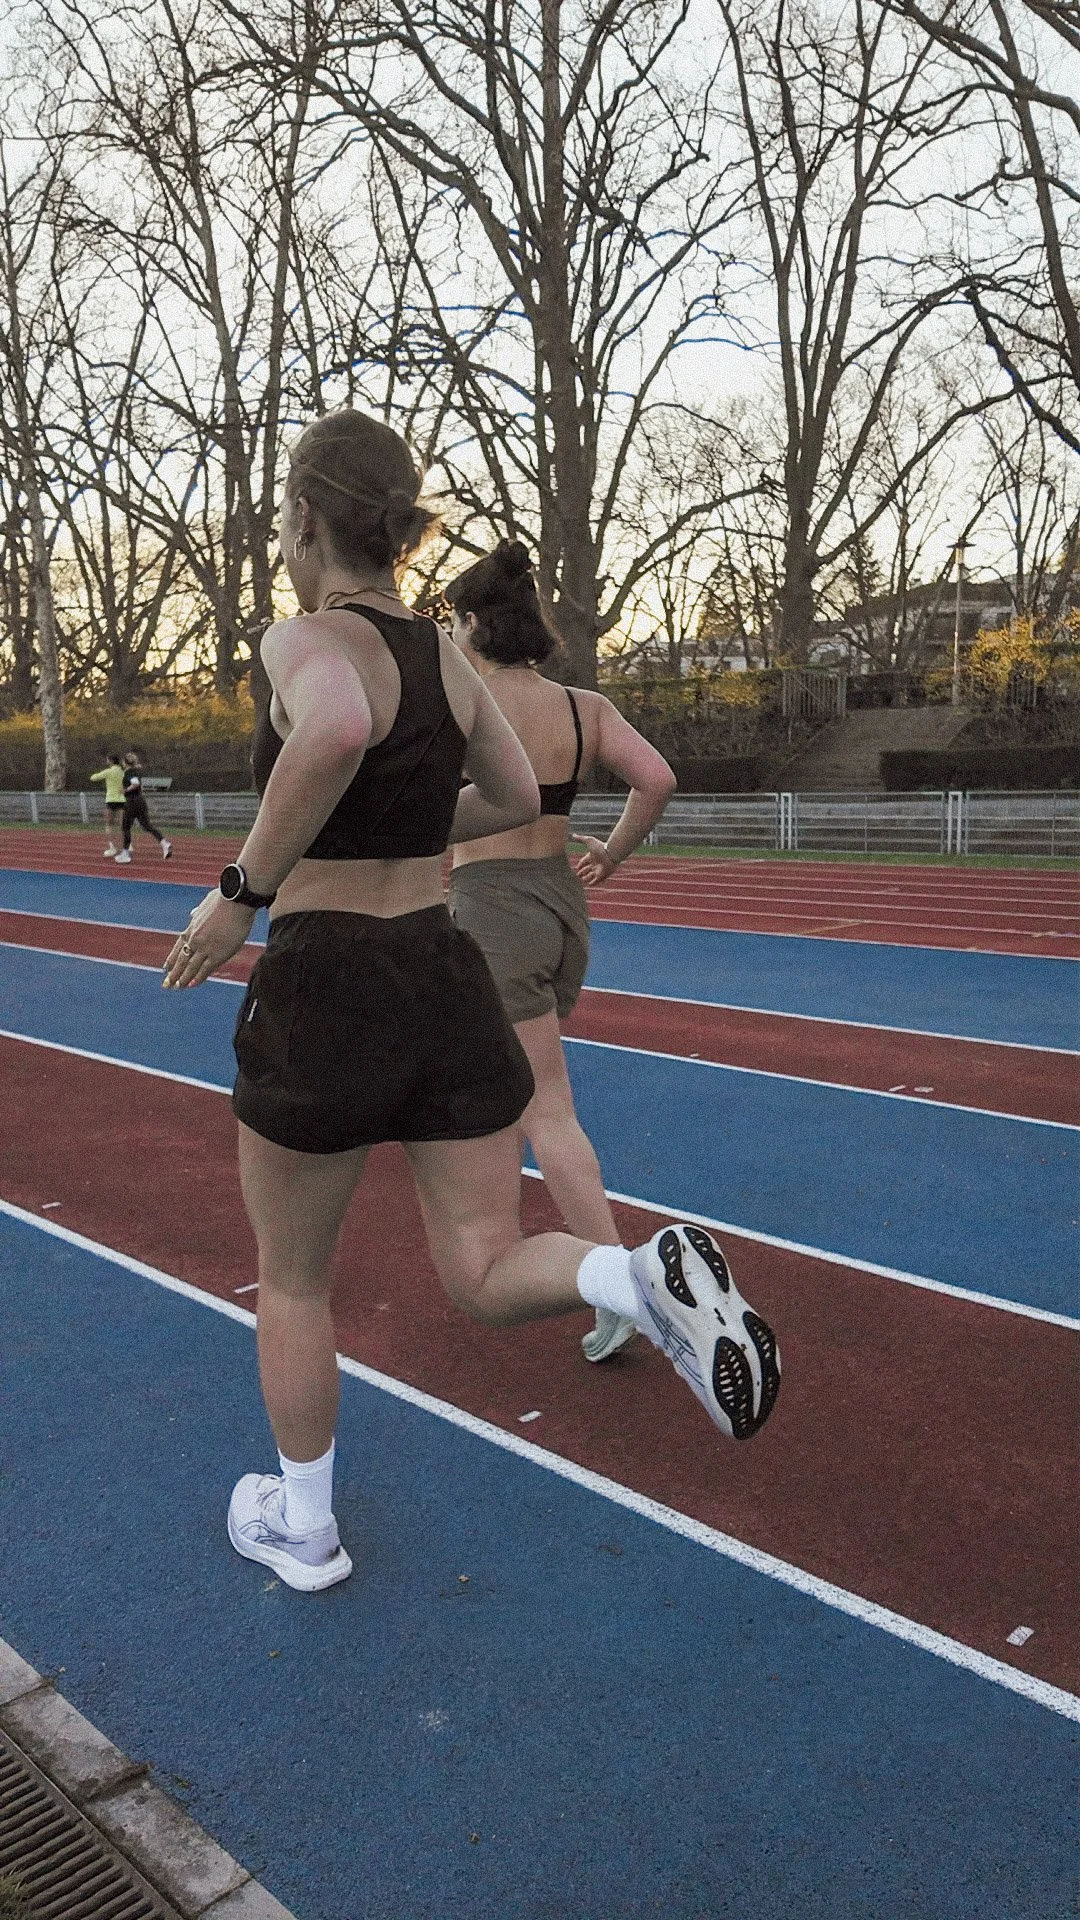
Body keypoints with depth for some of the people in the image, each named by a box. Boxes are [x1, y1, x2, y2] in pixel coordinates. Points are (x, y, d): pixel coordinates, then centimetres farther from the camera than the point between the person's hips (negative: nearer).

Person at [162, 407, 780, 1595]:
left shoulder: (307, 640, -11)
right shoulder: (447, 654, 8)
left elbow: (338, 729, -36)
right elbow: (515, 800, 21)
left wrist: (244, 890, -24)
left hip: (322, 996, -5)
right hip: (447, 984, 5)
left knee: (291, 1282, 18)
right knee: (487, 1280, 11)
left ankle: (301, 1529, 35)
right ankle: (653, 1280, -20)